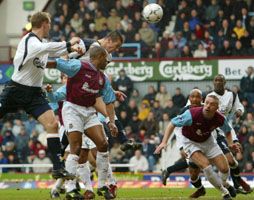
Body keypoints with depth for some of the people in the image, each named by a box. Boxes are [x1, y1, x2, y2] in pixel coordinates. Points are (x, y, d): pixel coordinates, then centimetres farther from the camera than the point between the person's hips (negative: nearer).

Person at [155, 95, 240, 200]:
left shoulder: (220, 119, -21)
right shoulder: (192, 114, -34)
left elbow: (227, 130, 4)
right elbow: (172, 124, -23)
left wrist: (231, 143, -14)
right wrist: (164, 142, -32)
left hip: (208, 141, 4)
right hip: (191, 142, -4)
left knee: (224, 168, -6)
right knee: (206, 166, -26)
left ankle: (224, 184, 33)